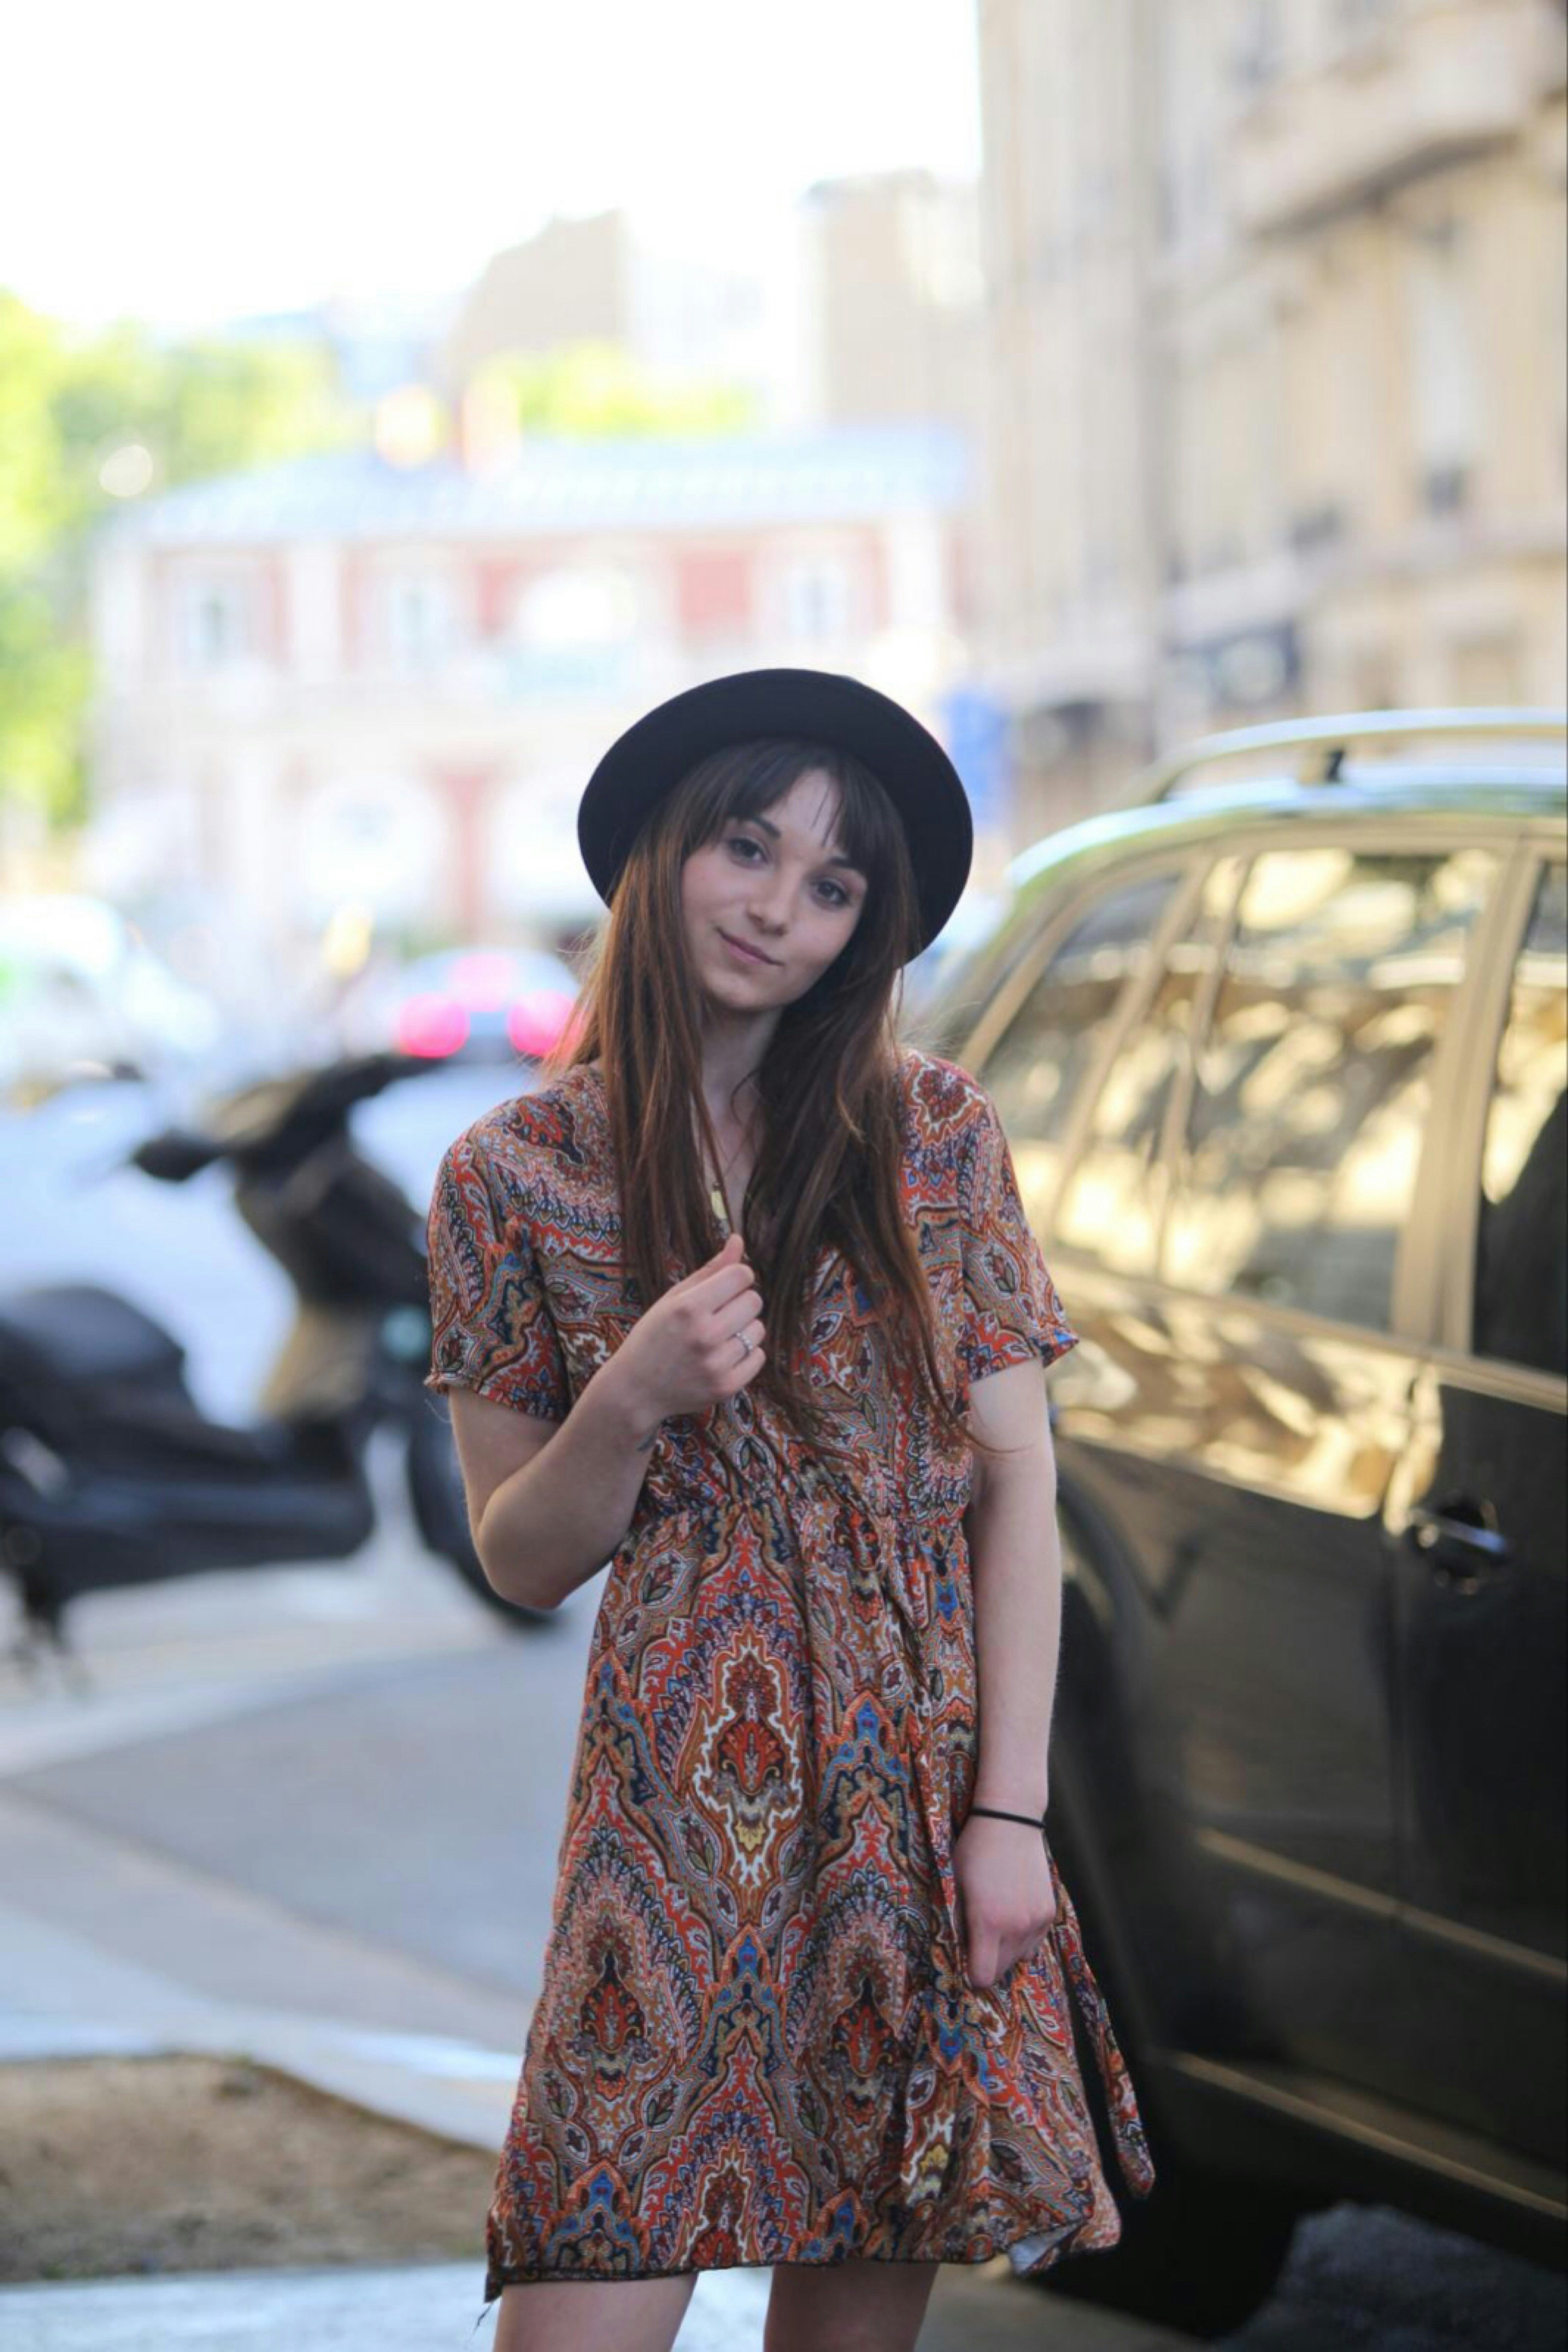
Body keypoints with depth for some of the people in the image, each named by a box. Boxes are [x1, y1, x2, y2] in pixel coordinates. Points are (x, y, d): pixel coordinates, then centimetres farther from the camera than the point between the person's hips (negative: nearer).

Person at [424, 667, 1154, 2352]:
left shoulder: (932, 1134, 3)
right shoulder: (516, 1174, 2)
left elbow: (1015, 1475, 2)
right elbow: (518, 1558, 5)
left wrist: (1012, 1812, -6)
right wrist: (634, 1402, -15)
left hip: (925, 1792, 1)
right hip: (673, 1799, -1)